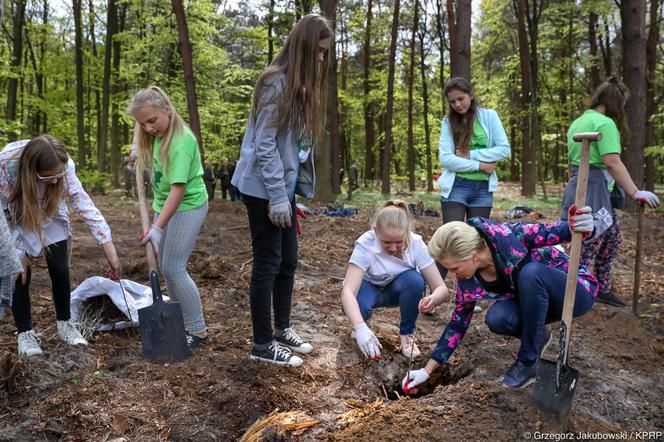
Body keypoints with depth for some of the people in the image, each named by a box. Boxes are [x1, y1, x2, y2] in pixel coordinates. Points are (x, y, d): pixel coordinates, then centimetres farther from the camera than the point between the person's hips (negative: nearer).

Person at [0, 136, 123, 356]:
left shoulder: (64, 166, -31)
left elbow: (84, 204, -30)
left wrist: (109, 248, -33)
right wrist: (18, 252, -18)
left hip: (50, 217, 2)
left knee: (60, 270, -3)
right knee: (20, 275, -8)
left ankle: (65, 324, 18)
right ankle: (25, 333, 10)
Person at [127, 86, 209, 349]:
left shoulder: (180, 142, -26)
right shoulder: (157, 135, 0)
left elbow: (178, 190, -30)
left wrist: (158, 227, -32)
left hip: (187, 207, -9)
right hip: (164, 206, 9)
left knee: (173, 268, -11)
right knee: (165, 266, 12)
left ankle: (198, 331, -1)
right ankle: (180, 321, 26)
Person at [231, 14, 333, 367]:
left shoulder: (302, 85, 12)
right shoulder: (277, 84, -16)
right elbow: (264, 146, -19)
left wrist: (291, 191, 8)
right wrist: (278, 197, -20)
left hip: (285, 187, 9)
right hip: (264, 190, -9)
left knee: (288, 262, 15)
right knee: (268, 264, -1)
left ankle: (282, 330, 30)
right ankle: (262, 345, 12)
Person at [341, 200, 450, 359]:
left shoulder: (416, 243, -28)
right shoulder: (365, 244, -33)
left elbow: (442, 288, -28)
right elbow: (347, 291, -43)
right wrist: (360, 328, -60)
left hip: (397, 289, 2)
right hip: (369, 287, -1)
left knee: (414, 279, -33)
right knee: (358, 305, -36)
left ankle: (407, 333, -8)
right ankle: (362, 323, 2)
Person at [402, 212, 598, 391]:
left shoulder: (510, 236, -30)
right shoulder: (467, 279, -14)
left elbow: (557, 231, -20)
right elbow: (458, 323, -5)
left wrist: (579, 226, -45)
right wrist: (427, 370, -4)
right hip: (535, 301, 4)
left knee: (530, 272, -36)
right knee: (496, 318, -28)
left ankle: (529, 362, -20)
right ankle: (536, 336, 6)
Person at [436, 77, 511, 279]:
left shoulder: (489, 116, 4)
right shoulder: (449, 121, 2)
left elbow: (504, 149, -5)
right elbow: (446, 158, -9)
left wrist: (471, 154, -11)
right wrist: (480, 165, -12)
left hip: (483, 188, 2)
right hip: (456, 187, -1)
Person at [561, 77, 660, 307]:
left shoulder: (579, 121, 17)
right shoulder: (605, 123, -13)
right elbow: (612, 162, -22)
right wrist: (635, 193, -20)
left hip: (580, 187, 10)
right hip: (593, 191, -10)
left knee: (612, 237, 20)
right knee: (586, 248, -6)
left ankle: (602, 289, 27)